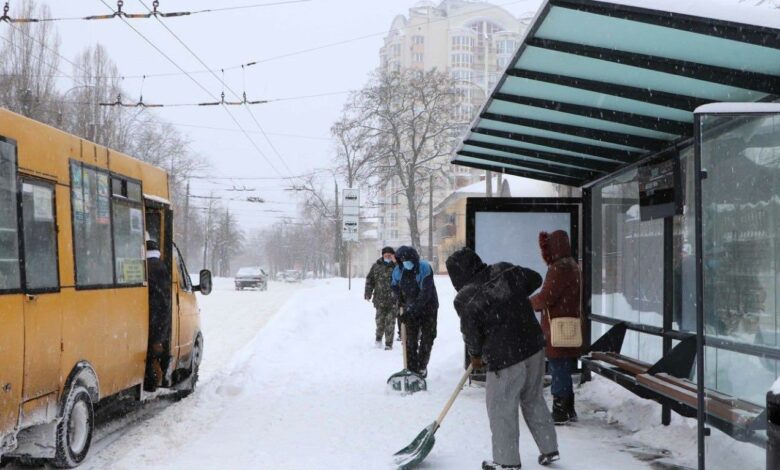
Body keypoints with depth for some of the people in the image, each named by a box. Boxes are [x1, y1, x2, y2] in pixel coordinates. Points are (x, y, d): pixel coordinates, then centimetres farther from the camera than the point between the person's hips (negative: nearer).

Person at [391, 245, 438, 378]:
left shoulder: (424, 268, -23)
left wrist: (412, 310, -32)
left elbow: (425, 293, -29)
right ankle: (412, 369, 5)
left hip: (428, 308, -3)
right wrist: (399, 299, -5)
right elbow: (394, 286, 14)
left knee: (427, 338, 4)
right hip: (410, 310, 3)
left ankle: (422, 366, 22)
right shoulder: (398, 271, -7)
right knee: (411, 340, 0)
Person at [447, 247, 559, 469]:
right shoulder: (506, 271, -1)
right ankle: (549, 449, 29)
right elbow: (535, 279, 13)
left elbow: (471, 333, -7)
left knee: (501, 409, 9)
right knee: (534, 400, 21)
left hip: (505, 359, -6)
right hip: (534, 347, 6)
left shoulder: (465, 299, -15)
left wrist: (475, 355, 13)